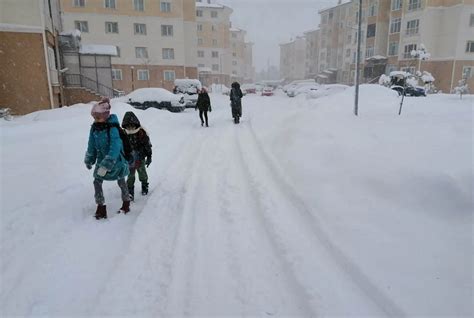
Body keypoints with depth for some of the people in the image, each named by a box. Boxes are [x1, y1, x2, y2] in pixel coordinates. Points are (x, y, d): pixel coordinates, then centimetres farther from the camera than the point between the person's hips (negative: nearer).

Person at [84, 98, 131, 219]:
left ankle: (126, 204, 32)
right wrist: (89, 160, 13)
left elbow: (115, 149, -31)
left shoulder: (113, 128, -25)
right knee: (97, 181, -1)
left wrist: (106, 166, -34)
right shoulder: (94, 128, -5)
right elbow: (92, 146, 7)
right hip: (102, 160, 5)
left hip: (116, 160, -5)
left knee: (121, 182, 11)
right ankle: (101, 208, 13)